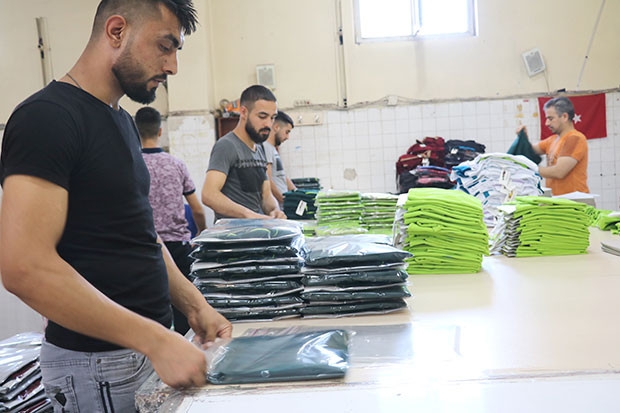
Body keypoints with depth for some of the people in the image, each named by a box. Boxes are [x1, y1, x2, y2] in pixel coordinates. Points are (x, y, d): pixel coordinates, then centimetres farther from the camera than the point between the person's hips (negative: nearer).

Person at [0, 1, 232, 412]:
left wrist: (193, 304, 5)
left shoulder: (123, 121, 10)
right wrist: (155, 339, -26)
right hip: (96, 362, -8)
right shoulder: (47, 117, -17)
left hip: (149, 343, 8)